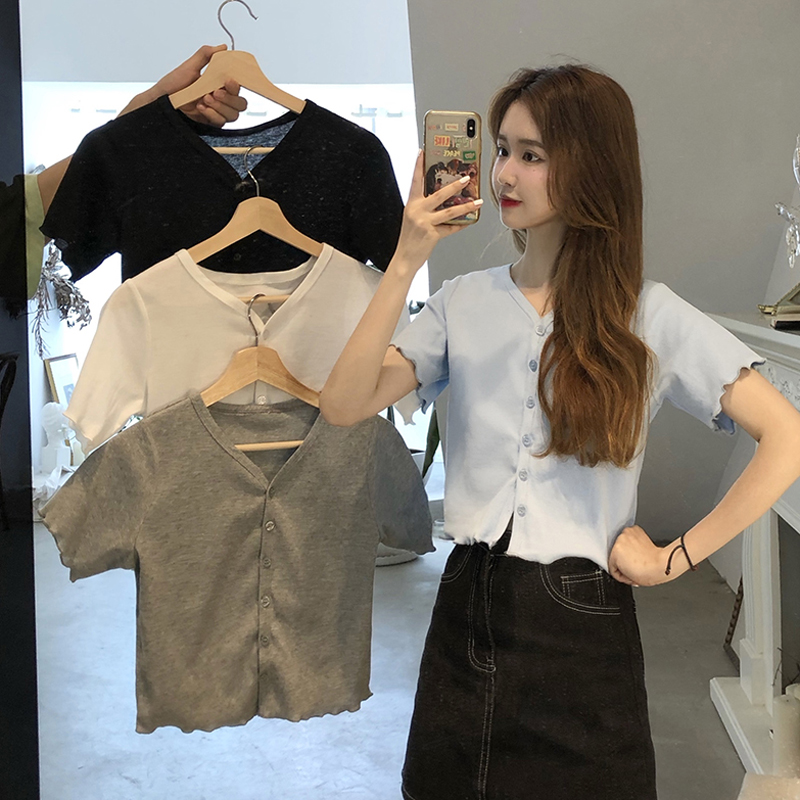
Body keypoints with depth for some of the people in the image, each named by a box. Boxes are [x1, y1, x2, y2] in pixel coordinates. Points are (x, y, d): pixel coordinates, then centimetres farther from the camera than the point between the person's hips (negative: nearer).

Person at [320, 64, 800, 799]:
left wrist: (677, 559, -13)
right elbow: (345, 406, -10)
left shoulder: (649, 316, -6)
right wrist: (405, 264, -15)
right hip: (466, 609, 3)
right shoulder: (464, 302, 2)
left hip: (581, 626, -3)